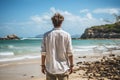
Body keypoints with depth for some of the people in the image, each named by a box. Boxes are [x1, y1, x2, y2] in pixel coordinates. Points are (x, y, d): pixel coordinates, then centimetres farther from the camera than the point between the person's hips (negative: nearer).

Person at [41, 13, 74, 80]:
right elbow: (69, 53, -6)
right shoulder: (66, 35, -7)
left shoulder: (47, 35, -5)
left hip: (50, 68, 1)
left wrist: (43, 65, 7)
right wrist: (71, 66, 5)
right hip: (63, 68, -1)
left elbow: (43, 52, -3)